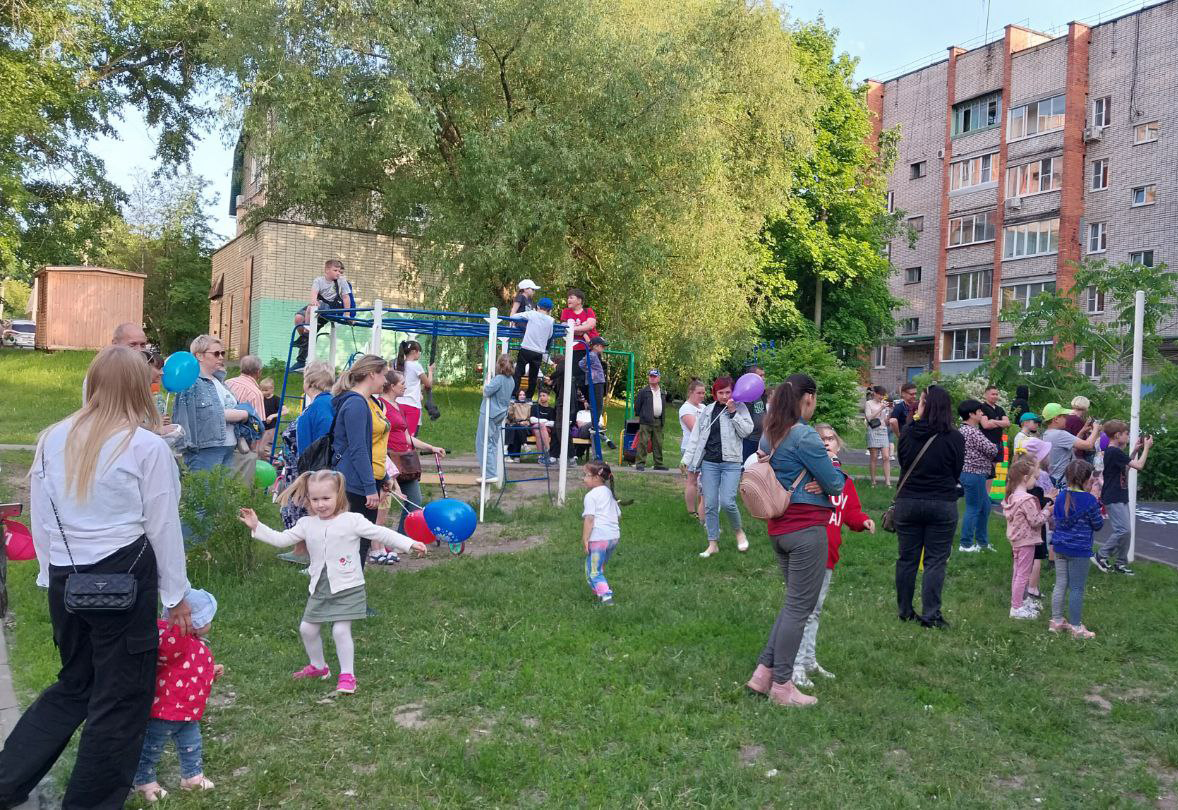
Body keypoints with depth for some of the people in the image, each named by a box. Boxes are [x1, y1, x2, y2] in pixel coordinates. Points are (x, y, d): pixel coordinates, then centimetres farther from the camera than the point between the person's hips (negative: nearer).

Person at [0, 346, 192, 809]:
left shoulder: (53, 439, 4)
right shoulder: (147, 445, -11)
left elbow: (40, 519, 11)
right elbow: (163, 526, -6)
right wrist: (176, 595, 3)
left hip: (65, 579, 6)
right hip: (124, 578, -6)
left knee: (74, 684, 24)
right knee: (122, 695, 9)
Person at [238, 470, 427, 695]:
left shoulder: (353, 521, -10)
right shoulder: (307, 524, 4)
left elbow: (382, 534, -12)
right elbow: (281, 539, 9)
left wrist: (410, 543, -18)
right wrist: (257, 527, 1)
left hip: (347, 588, -5)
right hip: (320, 588, 6)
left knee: (341, 629, -12)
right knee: (307, 628, 11)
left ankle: (347, 675, 4)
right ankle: (318, 666, 35)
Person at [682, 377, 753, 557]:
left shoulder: (739, 407, 3)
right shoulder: (708, 411, 10)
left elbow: (746, 431, -9)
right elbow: (695, 437, 11)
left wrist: (733, 412, -13)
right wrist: (687, 459, 7)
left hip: (731, 463, -3)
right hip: (709, 462, 3)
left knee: (727, 502, -14)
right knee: (710, 504, 2)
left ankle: (738, 531, 15)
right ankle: (713, 544, 13)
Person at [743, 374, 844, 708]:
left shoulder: (769, 435, 9)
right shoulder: (805, 436, -16)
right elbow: (834, 484, -12)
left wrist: (811, 480, 9)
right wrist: (838, 476, 12)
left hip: (778, 527, 8)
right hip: (807, 529, -8)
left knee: (794, 603, 19)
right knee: (800, 608, 3)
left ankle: (764, 673, 19)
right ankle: (782, 686, 12)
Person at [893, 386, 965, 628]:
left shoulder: (908, 432, -7)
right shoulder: (955, 438, -10)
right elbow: (956, 472, 2)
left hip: (907, 502, 2)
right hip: (943, 505, -2)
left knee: (907, 558, 12)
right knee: (935, 561, 5)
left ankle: (905, 611, 21)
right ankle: (930, 615, 4)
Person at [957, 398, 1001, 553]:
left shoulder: (964, 430, 13)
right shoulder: (973, 432, -19)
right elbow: (991, 450, -16)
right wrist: (995, 446, 4)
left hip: (969, 472, 11)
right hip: (974, 474, -11)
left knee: (985, 506, 19)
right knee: (973, 509, -1)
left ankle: (982, 541, 28)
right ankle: (966, 544, 7)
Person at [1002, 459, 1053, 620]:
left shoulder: (1012, 496, 5)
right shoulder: (1027, 500, -24)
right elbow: (1036, 521, -19)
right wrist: (1047, 511, -5)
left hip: (1016, 540, 9)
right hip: (1026, 541, -9)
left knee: (1018, 572, 20)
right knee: (1023, 574, -1)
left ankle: (1022, 600, 34)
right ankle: (1016, 608, 5)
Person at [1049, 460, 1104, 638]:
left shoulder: (1061, 498, 3)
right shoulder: (1089, 500, -16)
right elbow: (1097, 525, -6)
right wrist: (1098, 508, 11)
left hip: (1059, 546, 6)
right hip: (1079, 550, -6)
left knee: (1060, 584, 14)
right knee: (1077, 588, 4)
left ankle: (1056, 621, 22)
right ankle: (1076, 627, 12)